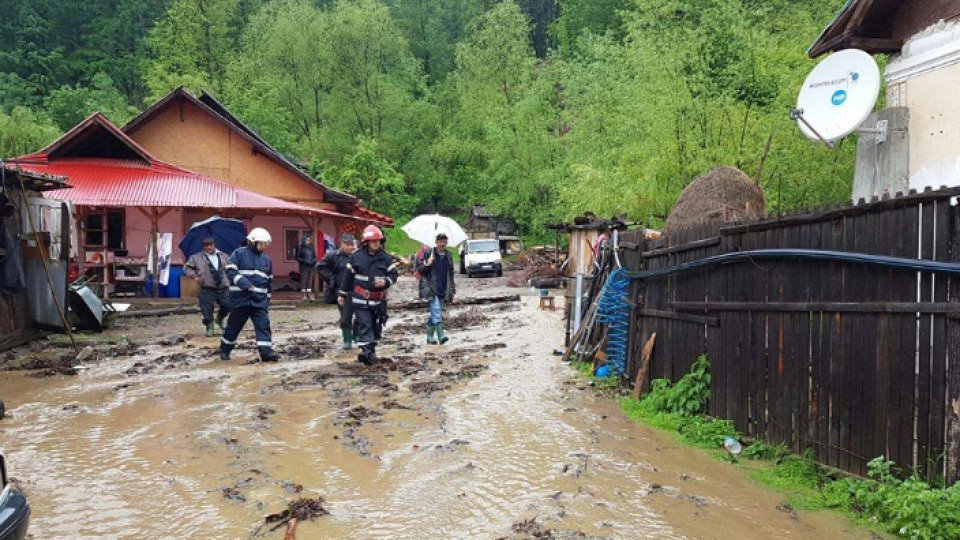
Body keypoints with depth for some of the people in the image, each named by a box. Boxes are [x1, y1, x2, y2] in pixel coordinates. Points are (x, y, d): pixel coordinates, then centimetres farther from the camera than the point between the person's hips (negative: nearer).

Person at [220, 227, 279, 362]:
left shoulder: (266, 259, 14)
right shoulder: (239, 254, -3)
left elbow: (269, 282, 19)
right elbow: (231, 272, -13)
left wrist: (268, 300, 17)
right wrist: (246, 285, -23)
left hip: (260, 300, 4)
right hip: (240, 298, -4)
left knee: (264, 325, -7)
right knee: (234, 325, 9)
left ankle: (266, 351, -10)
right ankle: (224, 350, 27)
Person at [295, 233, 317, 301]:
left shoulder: (311, 247, 12)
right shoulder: (300, 248, -2)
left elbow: (315, 256, 18)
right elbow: (298, 257, -4)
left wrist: (314, 261, -1)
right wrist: (304, 261, -15)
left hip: (311, 266, 4)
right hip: (304, 267, -4)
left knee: (310, 280, 4)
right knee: (303, 280, -1)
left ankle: (310, 294, 7)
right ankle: (304, 295, 4)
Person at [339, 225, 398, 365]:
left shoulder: (385, 258, 0)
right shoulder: (356, 256, -4)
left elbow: (394, 273, 3)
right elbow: (348, 275, 3)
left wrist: (386, 282, -19)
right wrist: (342, 294, 7)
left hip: (379, 299, 3)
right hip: (361, 299, -3)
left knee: (376, 326, 12)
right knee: (364, 325, -11)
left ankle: (371, 351, 26)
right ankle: (366, 351, -17)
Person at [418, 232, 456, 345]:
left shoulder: (449, 256, 12)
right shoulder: (429, 254, -2)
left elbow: (451, 273, 22)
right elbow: (420, 270, -1)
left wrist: (452, 289, 18)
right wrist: (427, 264, -22)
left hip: (443, 290, 5)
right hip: (432, 289, -5)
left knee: (434, 314, 11)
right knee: (436, 311, -17)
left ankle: (430, 337, 19)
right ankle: (441, 336, -22)